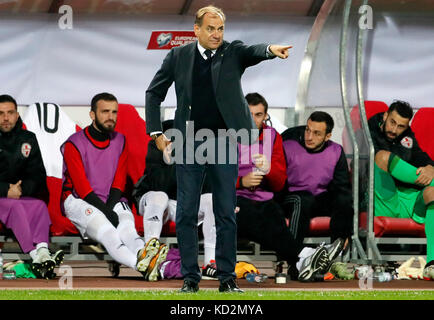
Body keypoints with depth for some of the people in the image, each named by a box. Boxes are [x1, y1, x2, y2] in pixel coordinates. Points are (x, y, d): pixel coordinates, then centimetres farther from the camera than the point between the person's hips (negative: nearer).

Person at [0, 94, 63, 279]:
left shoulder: (28, 139, 12)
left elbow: (38, 175, 10)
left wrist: (22, 189, -11)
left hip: (20, 196, 4)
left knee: (39, 205, -26)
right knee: (15, 207, -33)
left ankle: (42, 251, -47)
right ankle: (36, 256, -49)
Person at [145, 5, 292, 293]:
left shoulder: (233, 52, 2)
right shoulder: (178, 57, 4)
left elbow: (254, 52, -20)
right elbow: (155, 93, 10)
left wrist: (271, 49, -43)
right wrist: (156, 132, 2)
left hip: (224, 144, -1)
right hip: (189, 145, 1)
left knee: (226, 214, 3)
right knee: (186, 214, 2)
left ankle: (227, 279, 9)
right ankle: (191, 277, 9)